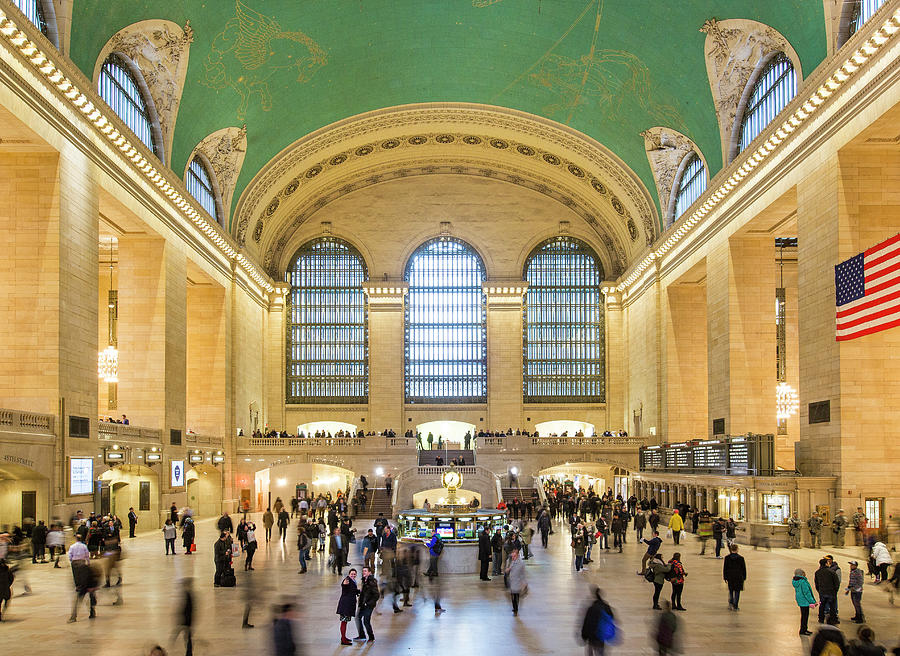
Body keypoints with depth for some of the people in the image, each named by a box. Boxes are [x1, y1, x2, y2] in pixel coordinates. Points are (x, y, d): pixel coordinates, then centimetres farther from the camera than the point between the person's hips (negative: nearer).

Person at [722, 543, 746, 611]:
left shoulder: (727, 558, -6)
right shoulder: (741, 558, -7)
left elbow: (725, 568, -2)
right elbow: (744, 569, 0)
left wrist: (725, 578, 5)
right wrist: (744, 577, 11)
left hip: (730, 577, 1)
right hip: (739, 577, -1)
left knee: (730, 590, 19)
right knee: (737, 591, 7)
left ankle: (731, 602, 3)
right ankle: (735, 606, 4)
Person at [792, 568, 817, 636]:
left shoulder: (795, 581, 7)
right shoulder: (803, 582, -21)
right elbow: (806, 592, -20)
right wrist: (812, 601, -14)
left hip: (800, 600, 9)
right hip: (804, 601, -9)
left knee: (804, 615, 19)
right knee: (805, 615, -1)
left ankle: (805, 629, 29)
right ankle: (802, 630, 3)